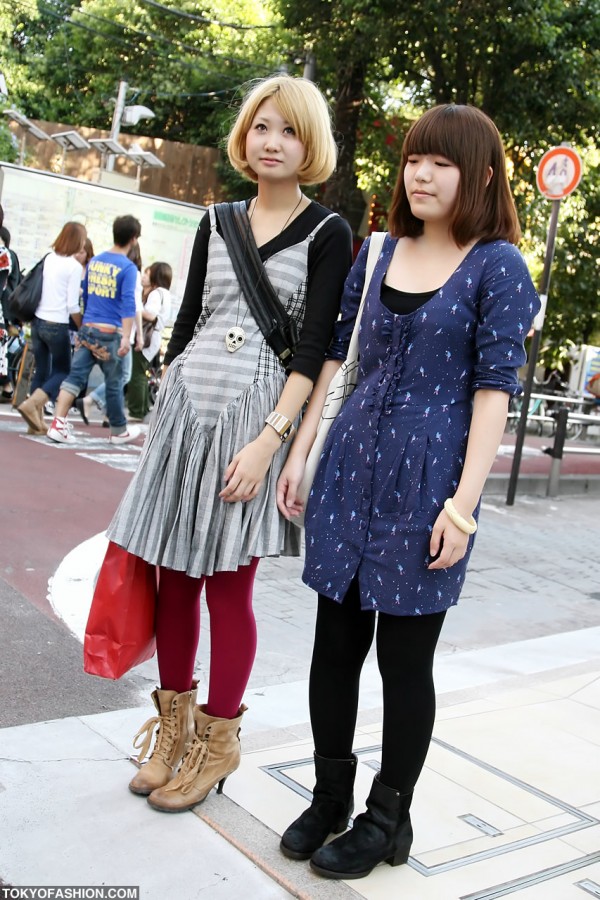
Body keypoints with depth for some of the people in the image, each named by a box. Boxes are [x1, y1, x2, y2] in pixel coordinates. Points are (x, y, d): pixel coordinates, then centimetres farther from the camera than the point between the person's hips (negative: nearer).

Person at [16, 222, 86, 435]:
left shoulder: (48, 258, 7)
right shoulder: (74, 266, -11)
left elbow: (37, 289, 13)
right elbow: (72, 306, -12)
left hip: (37, 321, 6)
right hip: (56, 325, -6)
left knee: (41, 371, 12)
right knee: (62, 371, 8)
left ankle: (37, 421, 13)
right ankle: (31, 404, -10)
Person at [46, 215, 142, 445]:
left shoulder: (94, 261, 12)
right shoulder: (128, 267, -8)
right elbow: (128, 303, -18)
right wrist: (126, 337, -22)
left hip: (87, 329, 5)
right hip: (110, 333, -5)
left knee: (76, 375, 2)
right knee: (114, 383, 7)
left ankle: (58, 423, -10)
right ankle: (119, 431, 22)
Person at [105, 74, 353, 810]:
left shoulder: (327, 233, 0)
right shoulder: (217, 222, 13)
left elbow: (313, 349, -8)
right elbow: (184, 324, 15)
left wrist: (269, 440, -17)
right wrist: (158, 415, 11)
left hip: (256, 416, -4)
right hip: (186, 406, 4)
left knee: (228, 584, 1)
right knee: (174, 575, 8)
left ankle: (217, 742, 20)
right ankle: (173, 726, 26)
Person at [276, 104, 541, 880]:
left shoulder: (498, 265, -5)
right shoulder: (378, 253, 10)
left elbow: (494, 388, -9)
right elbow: (336, 355, 13)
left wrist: (463, 504, -14)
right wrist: (299, 452, 9)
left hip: (427, 477, -5)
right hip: (351, 465, 5)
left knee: (405, 656, 6)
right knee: (335, 640, 11)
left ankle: (388, 818, 25)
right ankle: (330, 797, 30)